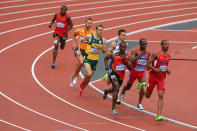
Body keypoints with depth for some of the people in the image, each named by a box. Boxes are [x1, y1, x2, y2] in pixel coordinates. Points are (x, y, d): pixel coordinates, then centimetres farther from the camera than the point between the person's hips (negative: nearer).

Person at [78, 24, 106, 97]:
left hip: (95, 61, 4)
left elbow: (104, 52, 6)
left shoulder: (103, 40, -1)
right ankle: (82, 83, 7)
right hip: (88, 59, -4)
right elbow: (80, 40, 6)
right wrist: (79, 50, 2)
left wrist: (102, 48, -17)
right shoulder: (90, 37, -10)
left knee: (89, 77, 11)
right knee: (89, 74, -24)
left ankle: (81, 89, 32)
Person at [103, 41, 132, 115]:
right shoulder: (114, 55, -13)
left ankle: (106, 91, 63)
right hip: (113, 73, -6)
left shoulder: (127, 57, -3)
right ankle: (114, 108, -20)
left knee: (114, 90, 24)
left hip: (121, 76, 6)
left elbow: (130, 68, -8)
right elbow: (106, 57, 5)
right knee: (117, 88, -27)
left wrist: (125, 61, -21)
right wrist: (106, 65, -8)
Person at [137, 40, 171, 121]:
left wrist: (167, 70, 3)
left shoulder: (168, 56, 5)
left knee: (161, 96, -14)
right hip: (153, 77, -3)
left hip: (162, 78, 3)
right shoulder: (156, 54, -13)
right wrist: (156, 70, -26)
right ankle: (142, 86, 47)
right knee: (148, 96, 12)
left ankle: (158, 116, -17)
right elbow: (148, 64, -13)